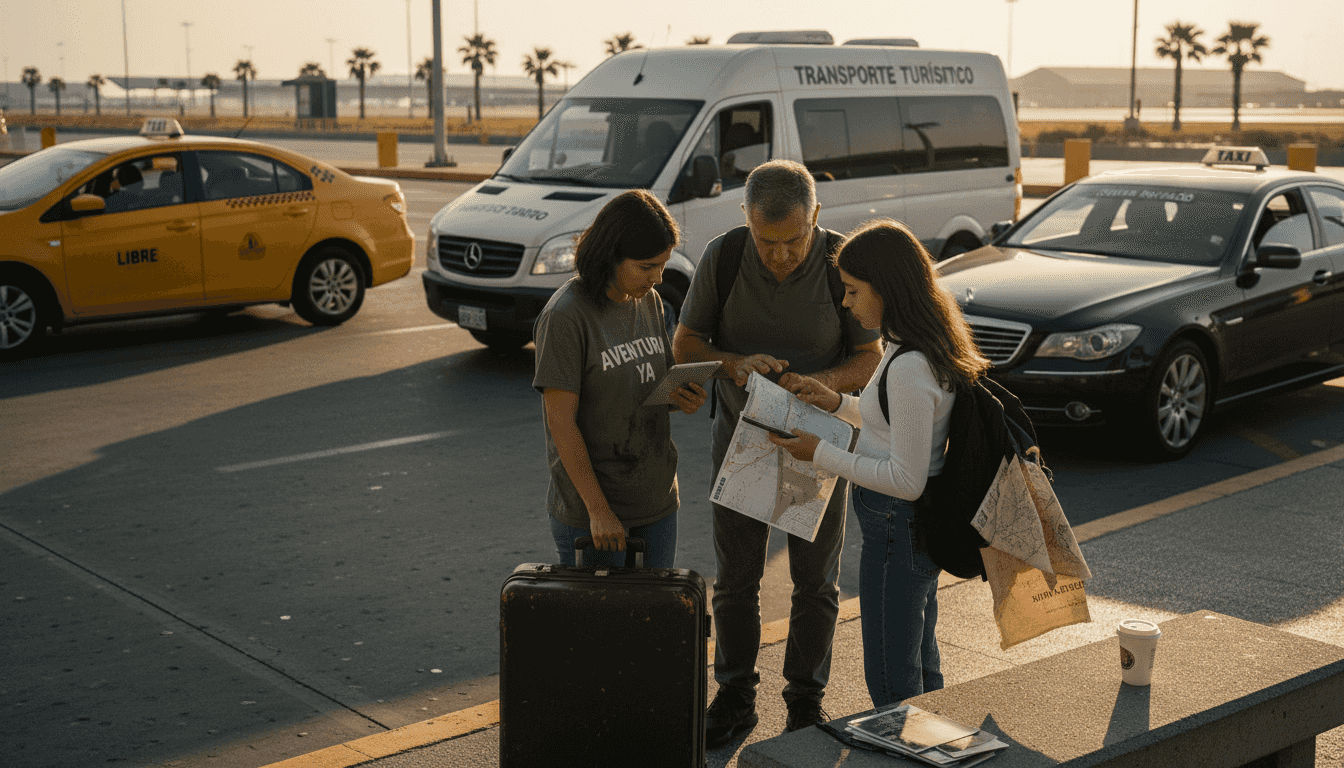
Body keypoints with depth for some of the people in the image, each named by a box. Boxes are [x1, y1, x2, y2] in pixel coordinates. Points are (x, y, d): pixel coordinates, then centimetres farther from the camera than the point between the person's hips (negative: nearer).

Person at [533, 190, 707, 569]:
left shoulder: (649, 302, 5)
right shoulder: (565, 317, -17)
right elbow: (561, 421, -17)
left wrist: (682, 397, -7)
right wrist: (598, 510, -19)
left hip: (657, 501, 7)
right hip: (589, 509, -7)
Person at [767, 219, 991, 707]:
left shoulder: (909, 367, -26)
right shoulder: (929, 346, 4)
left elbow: (906, 480, -25)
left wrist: (822, 455, -17)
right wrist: (838, 403, 9)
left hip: (896, 530, -10)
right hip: (915, 526, 10)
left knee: (891, 684, 4)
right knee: (921, 669, 23)